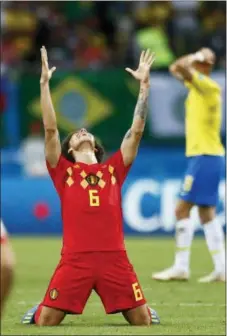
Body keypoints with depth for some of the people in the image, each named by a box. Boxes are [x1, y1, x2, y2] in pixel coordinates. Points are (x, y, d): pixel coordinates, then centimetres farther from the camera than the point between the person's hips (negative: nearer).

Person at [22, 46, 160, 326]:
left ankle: (145, 309, 35)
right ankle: (38, 310, 30)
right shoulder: (64, 170, 13)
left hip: (114, 258, 1)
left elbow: (136, 131, 14)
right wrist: (44, 83, 0)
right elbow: (50, 129, 4)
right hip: (75, 260, -1)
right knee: (46, 322, -6)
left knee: (142, 322, -1)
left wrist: (145, 85, 11)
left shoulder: (113, 169, 18)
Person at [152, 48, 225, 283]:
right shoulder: (197, 86, 13)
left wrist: (197, 58, -11)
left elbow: (180, 67, -27)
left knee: (182, 210, -8)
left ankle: (181, 267, -6)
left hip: (205, 157, -10)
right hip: (201, 156, 10)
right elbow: (177, 68, 27)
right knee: (207, 213, 9)